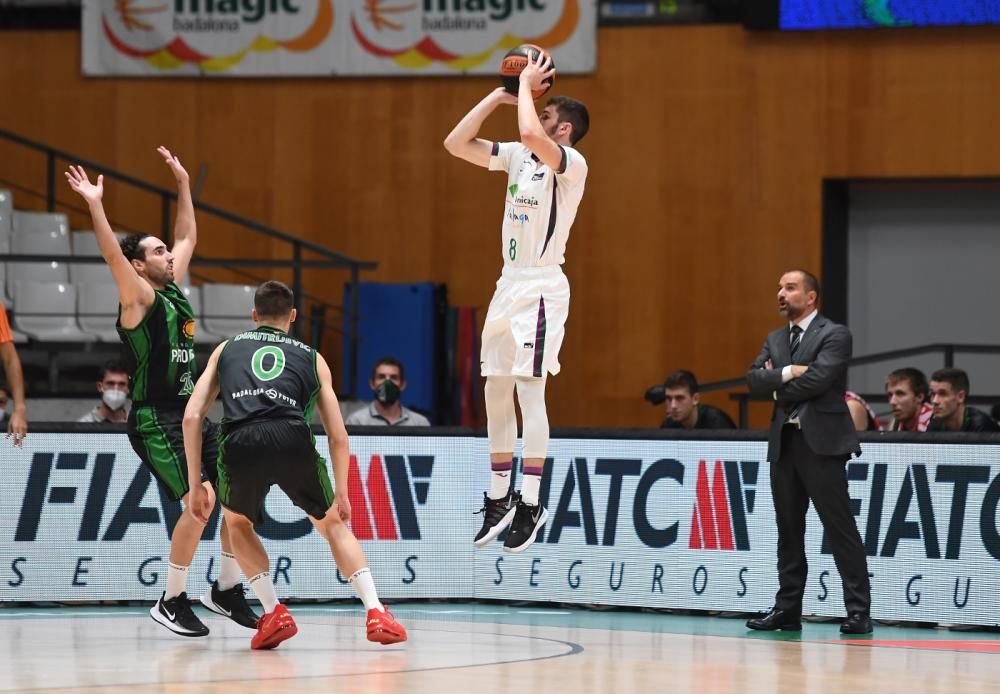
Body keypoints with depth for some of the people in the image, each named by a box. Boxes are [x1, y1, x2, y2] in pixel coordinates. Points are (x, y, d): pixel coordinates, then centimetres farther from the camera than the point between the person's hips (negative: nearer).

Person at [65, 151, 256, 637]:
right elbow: (112, 255, -23)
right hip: (155, 420, -9)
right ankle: (172, 602, -8)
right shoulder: (139, 298, -7)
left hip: (191, 415, 9)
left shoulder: (173, 290, 14)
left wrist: (182, 183, 27)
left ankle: (226, 589, 15)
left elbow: (188, 236, 27)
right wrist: (95, 205, -32)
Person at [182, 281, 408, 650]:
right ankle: (376, 614, 11)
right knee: (333, 524, 25)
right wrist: (341, 494, 37)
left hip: (240, 443, 0)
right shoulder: (311, 357, 29)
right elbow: (338, 437, 25)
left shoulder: (227, 349, 31)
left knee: (237, 523, 31)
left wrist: (195, 486, 23)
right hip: (293, 440, 0)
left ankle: (274, 614, 16)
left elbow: (192, 417, 20)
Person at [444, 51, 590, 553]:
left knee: (530, 391, -10)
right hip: (509, 283, 8)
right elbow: (456, 144, 10)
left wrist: (527, 86, -17)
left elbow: (532, 135, -32)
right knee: (495, 393, 10)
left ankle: (530, 506, -6)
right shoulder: (518, 157, 12)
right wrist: (500, 95, 6)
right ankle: (498, 498, 19)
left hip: (540, 289, -8)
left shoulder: (571, 164, -12)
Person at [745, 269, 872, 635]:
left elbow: (818, 378, -17)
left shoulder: (835, 335, -3)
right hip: (783, 441, 7)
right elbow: (754, 379, 4)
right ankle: (787, 608, 12)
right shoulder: (775, 339, 18)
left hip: (821, 441, -7)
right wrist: (787, 373, -14)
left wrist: (778, 386, -2)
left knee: (840, 527, -6)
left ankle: (858, 611, -6)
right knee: (788, 529, 8)